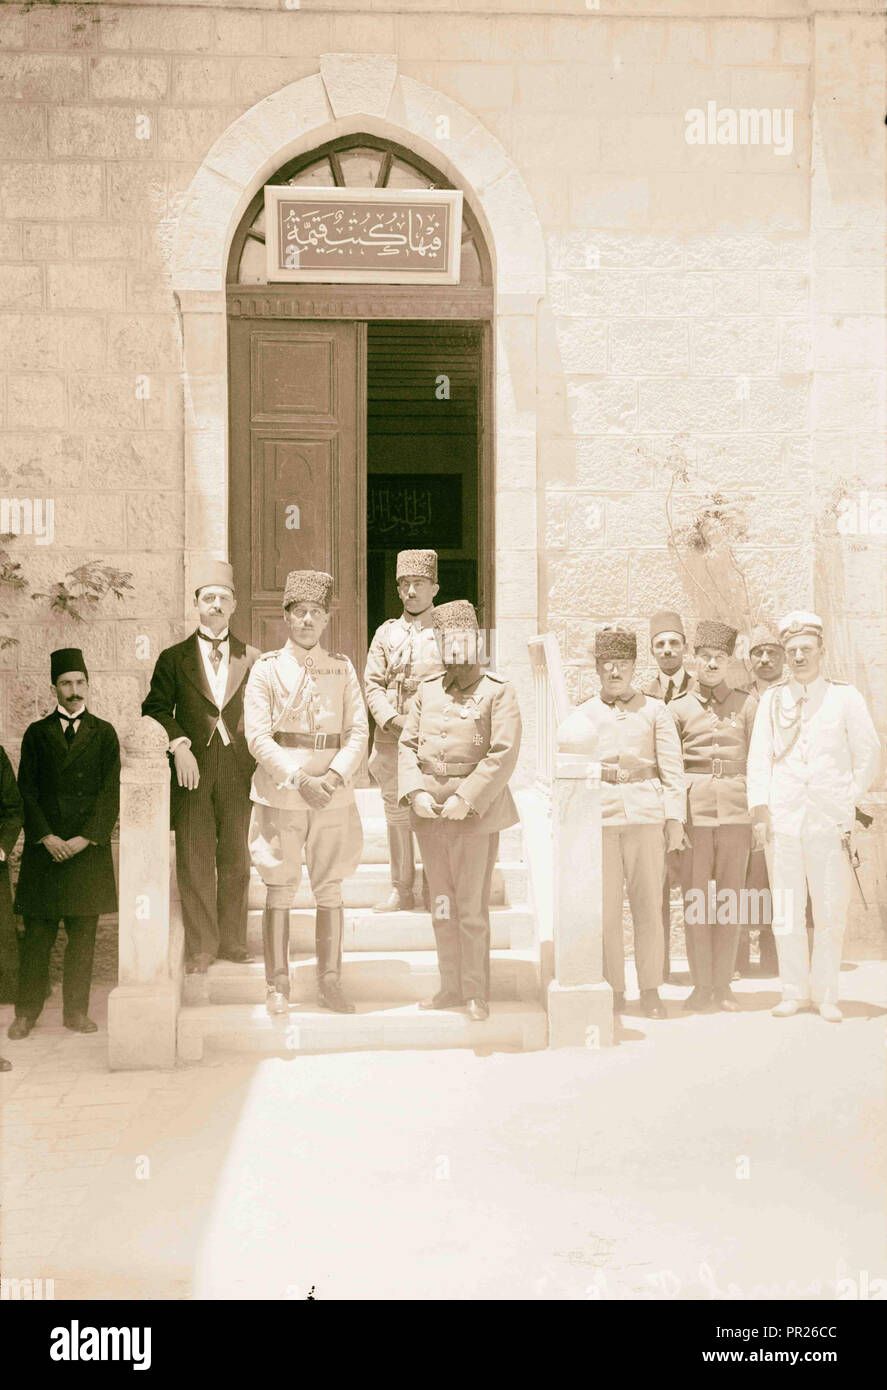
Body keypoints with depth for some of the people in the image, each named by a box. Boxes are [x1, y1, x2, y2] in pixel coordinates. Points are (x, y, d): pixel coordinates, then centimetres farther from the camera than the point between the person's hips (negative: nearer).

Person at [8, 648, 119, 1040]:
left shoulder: (103, 733, 8)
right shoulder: (37, 733, 9)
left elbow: (110, 792, 1)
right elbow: (26, 792, 4)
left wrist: (84, 839, -9)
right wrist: (47, 837, -8)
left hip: (89, 846, 0)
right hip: (44, 846, 0)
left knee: (83, 932, 3)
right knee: (37, 931, 1)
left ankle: (76, 1011, 12)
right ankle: (26, 1011, 10)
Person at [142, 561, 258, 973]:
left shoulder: (252, 659, 9)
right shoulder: (174, 658, 8)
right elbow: (156, 708, 2)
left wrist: (261, 763, -3)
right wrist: (179, 745, -14)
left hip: (238, 769, 1)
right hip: (193, 768, -1)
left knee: (236, 859, 7)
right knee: (194, 861, 0)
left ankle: (232, 940, 19)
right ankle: (200, 948, 7)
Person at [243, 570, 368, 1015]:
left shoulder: (342, 668, 7)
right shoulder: (266, 668, 0)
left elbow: (358, 732, 3)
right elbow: (258, 736, -7)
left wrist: (335, 775, -14)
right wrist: (300, 780, -17)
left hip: (333, 795, 2)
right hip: (280, 792, -2)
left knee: (330, 890, 6)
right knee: (279, 891, 2)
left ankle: (330, 983, 17)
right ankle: (277, 986, 12)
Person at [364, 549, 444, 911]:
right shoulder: (386, 633, 10)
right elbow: (372, 684, 7)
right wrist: (392, 719, -9)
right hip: (392, 738, 3)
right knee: (396, 811, 7)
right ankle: (401, 891, 17)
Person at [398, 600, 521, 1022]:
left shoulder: (497, 692, -3)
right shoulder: (426, 690, 13)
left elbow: (503, 755, -11)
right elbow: (407, 745, 10)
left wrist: (466, 798, -17)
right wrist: (415, 793, -6)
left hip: (474, 810, -5)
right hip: (429, 812, 5)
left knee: (471, 908, -2)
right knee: (442, 907, 12)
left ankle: (476, 994, 9)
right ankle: (451, 987, 22)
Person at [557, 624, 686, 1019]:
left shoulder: (654, 710, 10)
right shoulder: (582, 716, 12)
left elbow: (672, 767, 6)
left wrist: (675, 817, 0)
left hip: (645, 813, -1)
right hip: (598, 816, 1)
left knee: (648, 905, 0)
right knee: (605, 909, -1)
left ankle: (650, 991, 9)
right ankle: (613, 990, 10)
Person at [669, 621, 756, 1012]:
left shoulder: (747, 705, 9)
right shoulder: (678, 708, 8)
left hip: (736, 810, 1)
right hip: (694, 811, 0)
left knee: (729, 899, 4)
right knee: (696, 900, 0)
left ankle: (723, 984, 13)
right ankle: (701, 985, 9)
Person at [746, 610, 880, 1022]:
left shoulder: (844, 696, 7)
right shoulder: (773, 699, 9)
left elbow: (868, 754, 11)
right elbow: (758, 757, 6)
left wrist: (849, 800, 5)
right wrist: (760, 810, -3)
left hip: (831, 819, -1)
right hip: (782, 818, 1)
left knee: (831, 913, 0)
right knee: (785, 912, 2)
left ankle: (826, 996, 11)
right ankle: (794, 992, 12)